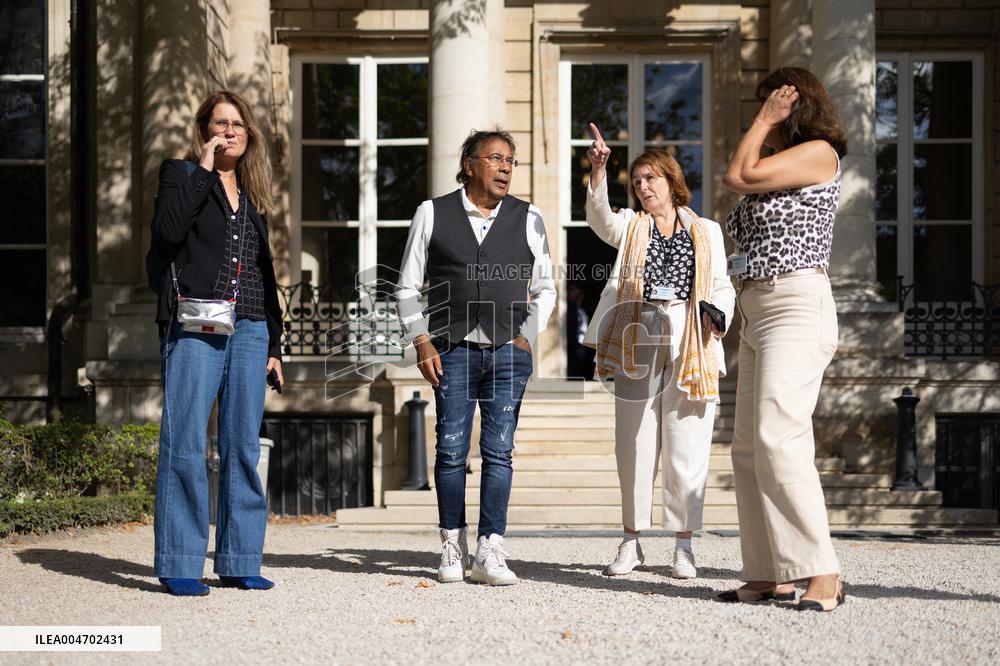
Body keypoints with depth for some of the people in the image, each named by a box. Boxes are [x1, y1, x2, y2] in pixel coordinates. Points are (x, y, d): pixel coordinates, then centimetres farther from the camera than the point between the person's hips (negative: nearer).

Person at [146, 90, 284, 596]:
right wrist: (202, 170, -9)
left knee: (243, 447, 4)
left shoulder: (252, 195, 21)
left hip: (249, 331, 5)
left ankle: (239, 562, 9)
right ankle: (178, 565, -4)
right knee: (185, 445, -7)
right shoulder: (180, 174, 7)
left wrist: (273, 343, 17)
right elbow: (167, 230, -14)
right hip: (194, 327, -5)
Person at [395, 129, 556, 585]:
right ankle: (453, 548, 11)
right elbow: (408, 286, 9)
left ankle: (490, 553, -1)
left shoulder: (527, 219, 10)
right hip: (452, 352, -1)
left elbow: (545, 288, 16)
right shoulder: (432, 214, 7)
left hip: (508, 351, 1)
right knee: (451, 451, 0)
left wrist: (528, 336, 4)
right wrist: (421, 342, -1)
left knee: (499, 451, -3)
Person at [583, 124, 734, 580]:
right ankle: (631, 542, 14)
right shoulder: (630, 226, 12)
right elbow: (600, 217, -9)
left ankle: (683, 546, 7)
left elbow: (722, 286, 14)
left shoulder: (706, 232, 15)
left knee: (687, 449, -1)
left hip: (691, 348, 0)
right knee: (635, 446, 4)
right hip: (638, 345, 1)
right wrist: (598, 171, -26)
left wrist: (719, 315, -8)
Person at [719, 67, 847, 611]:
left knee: (778, 438, -22)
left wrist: (766, 119, 2)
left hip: (797, 306, -10)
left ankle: (823, 576, -22)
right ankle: (769, 576, 4)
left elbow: (739, 176, -8)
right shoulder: (781, 163, 22)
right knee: (748, 448, 4)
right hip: (755, 312, 10)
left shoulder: (819, 152, -3)